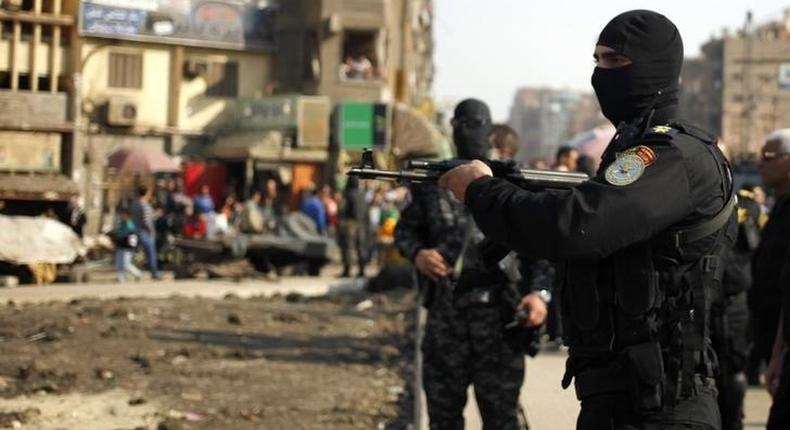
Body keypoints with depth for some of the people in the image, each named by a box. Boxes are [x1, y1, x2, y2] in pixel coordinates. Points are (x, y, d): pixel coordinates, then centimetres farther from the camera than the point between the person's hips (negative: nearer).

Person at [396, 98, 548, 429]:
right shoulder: (433, 183, 8)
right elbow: (405, 228, 18)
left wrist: (539, 293, -19)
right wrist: (416, 253, -5)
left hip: (498, 314, -3)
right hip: (445, 313, 3)